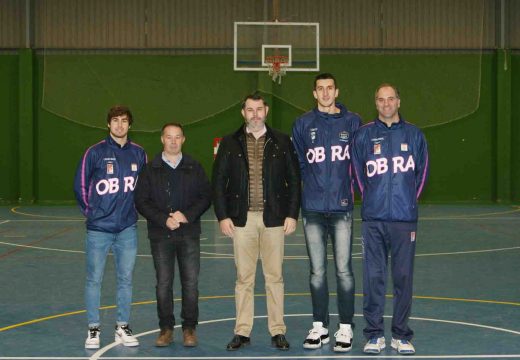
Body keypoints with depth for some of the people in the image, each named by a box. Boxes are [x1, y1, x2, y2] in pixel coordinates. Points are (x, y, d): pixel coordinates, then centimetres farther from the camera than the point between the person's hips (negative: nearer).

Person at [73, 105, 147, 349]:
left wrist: (135, 209, 11)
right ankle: (93, 329, 12)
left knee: (126, 279, 8)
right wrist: (89, 211, 5)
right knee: (94, 279, 2)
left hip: (128, 228, 3)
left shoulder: (139, 153, 4)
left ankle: (122, 327, 19)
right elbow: (80, 185, 3)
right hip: (98, 228, -2)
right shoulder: (95, 152, -4)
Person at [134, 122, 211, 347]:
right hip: (160, 235, 0)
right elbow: (142, 201, 0)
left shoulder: (194, 168, 7)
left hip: (189, 234, 1)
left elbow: (205, 196, 5)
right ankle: (166, 328, 14)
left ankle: (189, 328, 11)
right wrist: (164, 219, -12)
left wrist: (188, 215, -10)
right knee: (163, 283, 3)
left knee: (191, 282, 0)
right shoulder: (150, 169, 4)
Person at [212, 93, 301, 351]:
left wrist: (292, 214, -1)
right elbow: (218, 181, 6)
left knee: (274, 276, 4)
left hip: (273, 219, 0)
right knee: (244, 278, 5)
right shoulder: (230, 143, 6)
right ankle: (242, 332, 12)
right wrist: (222, 216, -2)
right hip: (242, 219, 0)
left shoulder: (282, 142, 6)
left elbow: (294, 180, 6)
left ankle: (277, 331, 11)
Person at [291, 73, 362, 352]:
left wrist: (352, 187, 0)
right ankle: (319, 327, 19)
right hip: (312, 209, 2)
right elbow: (297, 164, 10)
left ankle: (345, 328, 10)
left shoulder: (352, 122, 4)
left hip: (342, 208, -1)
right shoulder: (303, 123, 6)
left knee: (343, 270, -1)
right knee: (317, 272, 9)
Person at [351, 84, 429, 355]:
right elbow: (358, 173, 13)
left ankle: (401, 335, 13)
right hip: (373, 219, 0)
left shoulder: (414, 134, 8)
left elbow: (422, 173, 14)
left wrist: (408, 200, 12)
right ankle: (374, 334, 10)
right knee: (373, 277, 0)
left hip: (405, 219, 0)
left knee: (403, 277, 3)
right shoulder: (363, 135, 6)